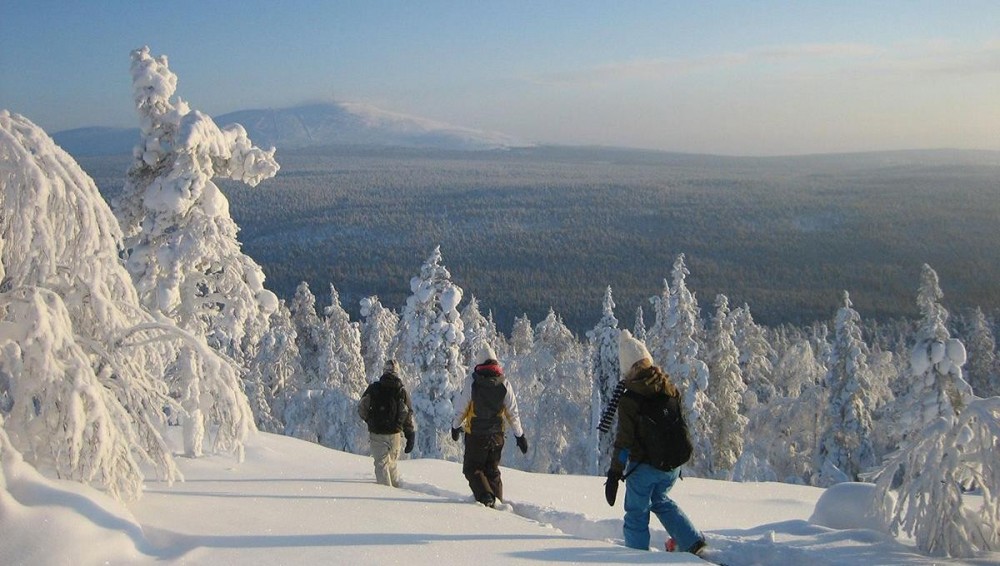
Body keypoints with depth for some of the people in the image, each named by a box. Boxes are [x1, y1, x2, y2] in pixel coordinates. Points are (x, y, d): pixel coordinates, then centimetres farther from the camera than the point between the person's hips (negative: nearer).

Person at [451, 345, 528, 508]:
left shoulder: (472, 382, -11)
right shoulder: (504, 384, -4)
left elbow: (461, 408, -5)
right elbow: (513, 413, -1)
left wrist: (456, 427, 12)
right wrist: (520, 435, 7)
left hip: (475, 434, -3)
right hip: (496, 435, 4)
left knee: (472, 468, 8)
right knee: (492, 470, 18)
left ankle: (485, 496, -11)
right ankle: (497, 501, 15)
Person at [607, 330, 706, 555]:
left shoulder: (628, 399, -17)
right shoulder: (669, 388, 0)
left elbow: (624, 440, -17)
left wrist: (615, 472, -10)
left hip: (643, 466, -5)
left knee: (637, 512, 11)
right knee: (660, 500, 27)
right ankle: (693, 541, 19)